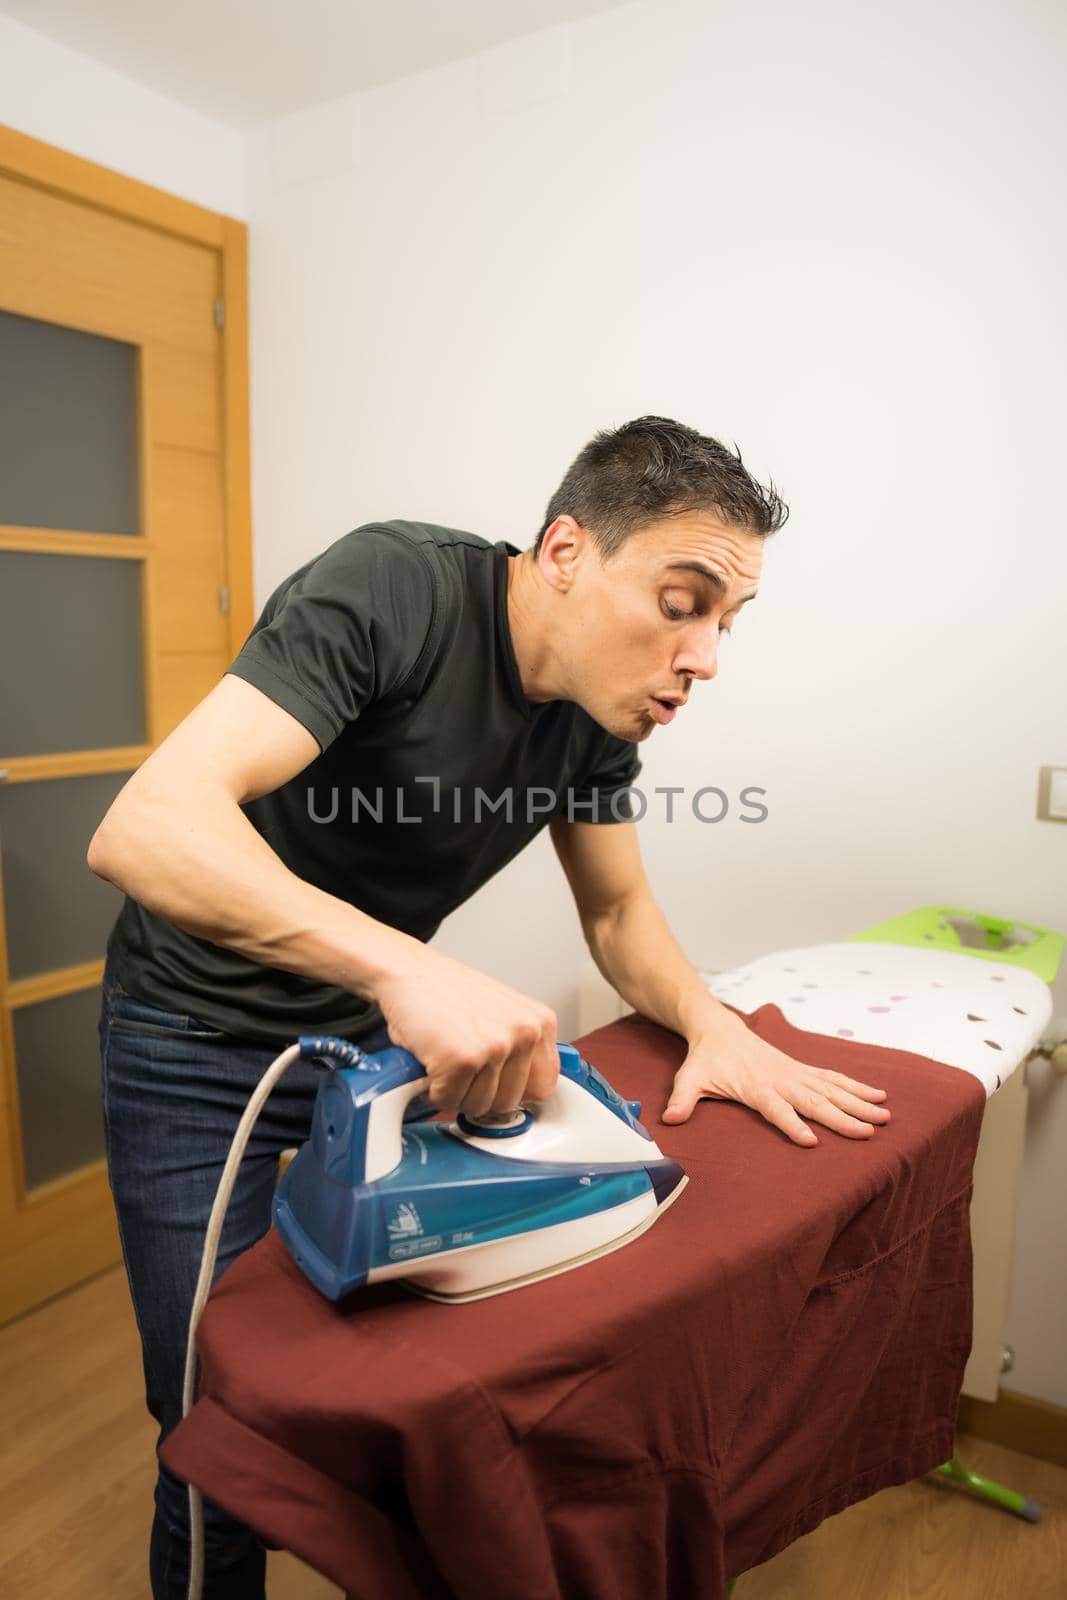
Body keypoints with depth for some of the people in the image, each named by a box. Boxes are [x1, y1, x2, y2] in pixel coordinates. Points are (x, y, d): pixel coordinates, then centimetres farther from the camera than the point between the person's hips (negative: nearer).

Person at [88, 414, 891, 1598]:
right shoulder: (395, 589, -28)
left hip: (373, 1027, 6)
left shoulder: (599, 705, -7)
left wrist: (712, 1023, -15)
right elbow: (142, 830, -38)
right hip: (196, 1046, -5)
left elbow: (617, 913, 4)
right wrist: (405, 967, -50)